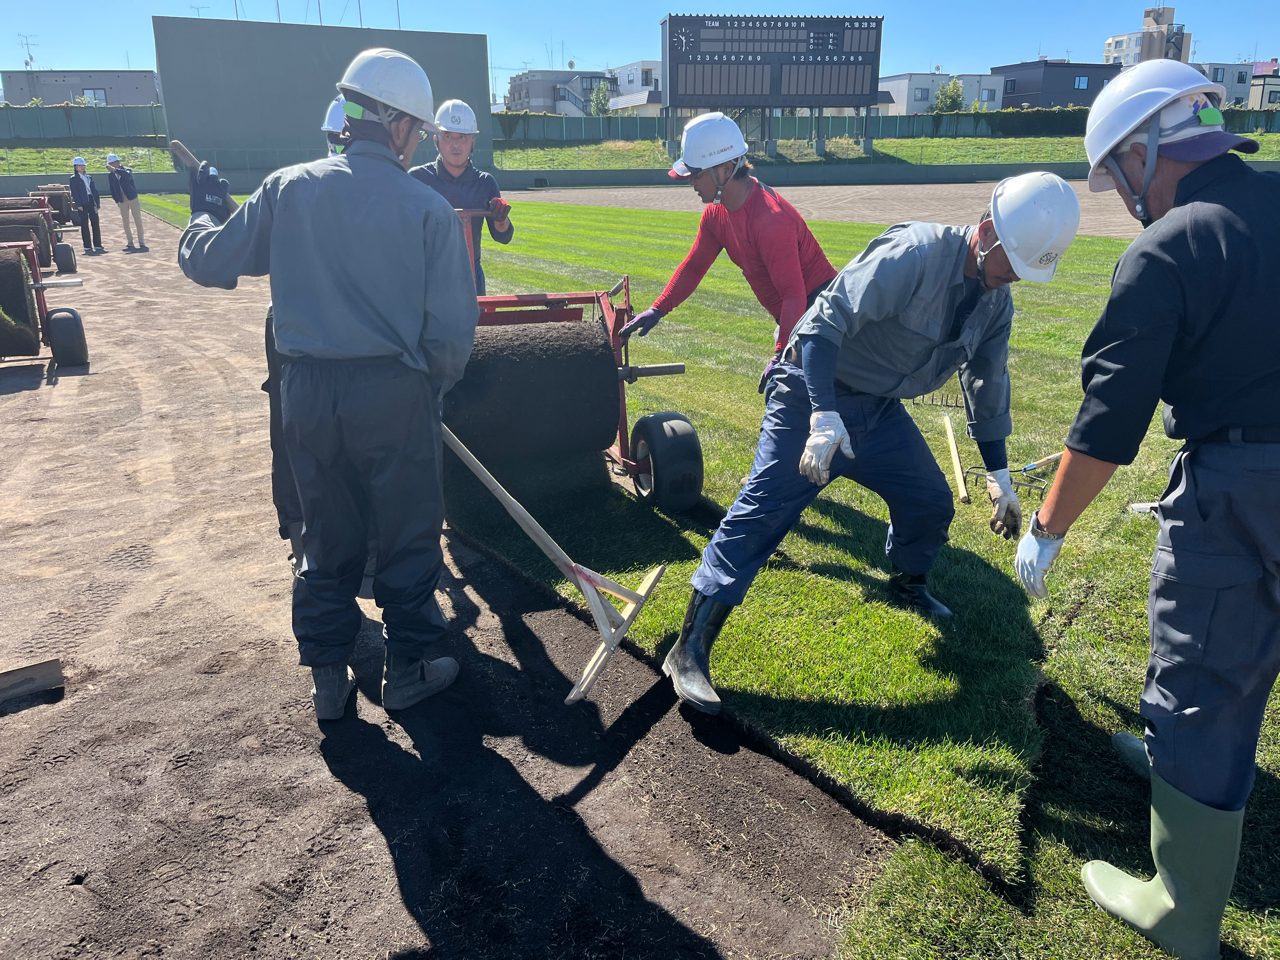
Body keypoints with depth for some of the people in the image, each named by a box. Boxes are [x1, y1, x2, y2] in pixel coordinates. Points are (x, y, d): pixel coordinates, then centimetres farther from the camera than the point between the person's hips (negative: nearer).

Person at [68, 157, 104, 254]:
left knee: (95, 223, 1)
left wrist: (97, 202, 5)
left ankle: (98, 246, 5)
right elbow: (74, 193, -4)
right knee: (85, 225, -2)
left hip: (91, 201, 4)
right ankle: (87, 247, 0)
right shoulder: (73, 179, 3)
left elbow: (95, 190, 14)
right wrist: (78, 204, -13)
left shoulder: (89, 177, 17)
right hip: (82, 204, -4)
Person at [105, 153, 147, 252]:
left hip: (132, 198, -3)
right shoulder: (110, 175, 4)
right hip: (122, 201, 3)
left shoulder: (127, 170, -5)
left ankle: (142, 242, 0)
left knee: (138, 220, -4)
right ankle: (130, 243, 10)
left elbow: (127, 175, -30)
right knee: (125, 222, 4)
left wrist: (115, 169, -37)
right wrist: (116, 201, 3)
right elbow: (112, 189, 9)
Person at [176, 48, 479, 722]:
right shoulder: (428, 208, -7)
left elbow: (206, 263, 7)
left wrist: (203, 218, 29)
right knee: (407, 537, 13)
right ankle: (407, 671, 25)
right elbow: (453, 328, -9)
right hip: (394, 394, -3)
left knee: (326, 537, 17)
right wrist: (435, 386, 10)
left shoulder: (289, 187, 1)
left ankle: (328, 679, 27)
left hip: (306, 390, 3)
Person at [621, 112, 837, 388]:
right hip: (788, 315, 9)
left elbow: (794, 296, -30)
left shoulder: (771, 219, -28)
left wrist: (779, 357, -34)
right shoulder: (716, 212, 0)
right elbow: (693, 267, 11)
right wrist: (657, 310, 2)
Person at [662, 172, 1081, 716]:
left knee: (931, 503, 9)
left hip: (881, 411, 8)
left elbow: (988, 387, 16)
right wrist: (824, 416, -38)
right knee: (761, 516, -13)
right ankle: (690, 651, -10)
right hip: (813, 396, -8)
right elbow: (827, 321, -30)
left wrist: (999, 476, 17)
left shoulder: (996, 304, 3)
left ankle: (908, 585, 42)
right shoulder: (916, 254, -24)